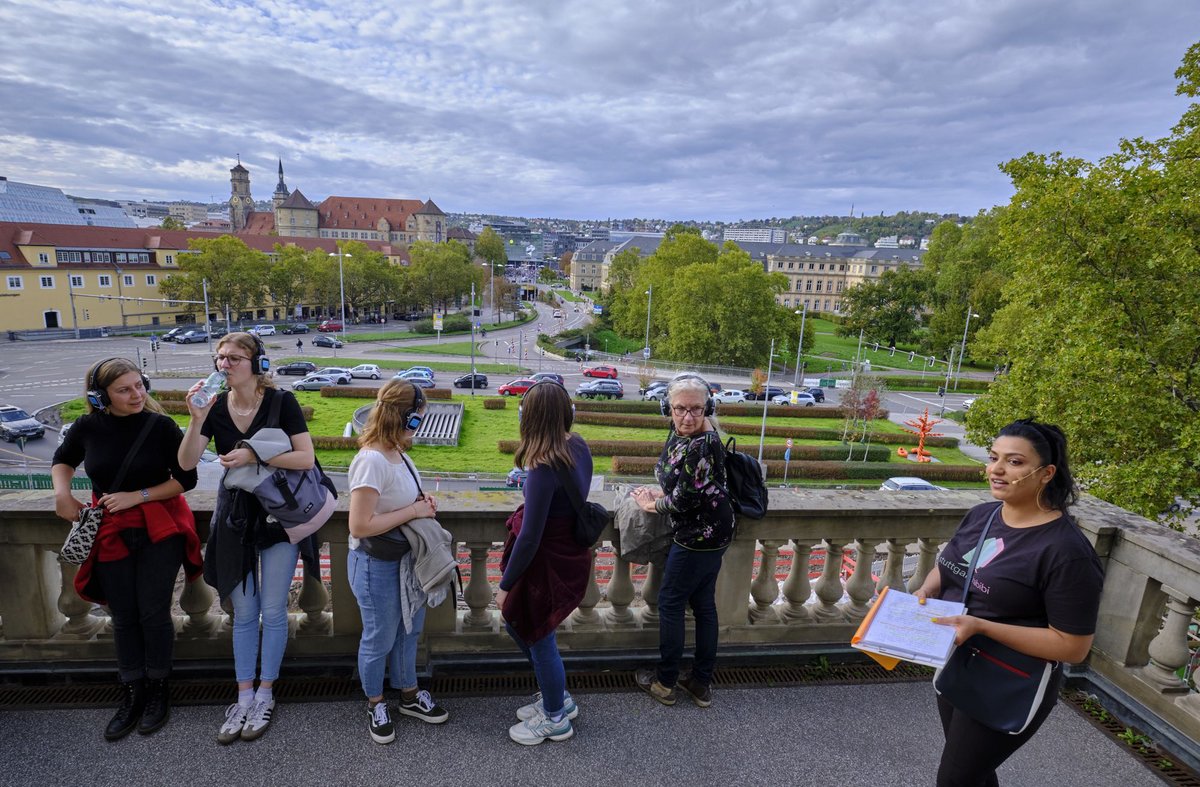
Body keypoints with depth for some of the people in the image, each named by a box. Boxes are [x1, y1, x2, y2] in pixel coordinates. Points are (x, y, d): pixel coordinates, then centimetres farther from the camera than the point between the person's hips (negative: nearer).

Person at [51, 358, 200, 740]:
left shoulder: (160, 426, -13)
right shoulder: (88, 427, -5)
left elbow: (186, 479, -10)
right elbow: (62, 460, 16)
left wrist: (136, 496, -16)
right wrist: (62, 493, -1)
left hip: (159, 529, -3)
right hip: (111, 532, 3)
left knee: (153, 612, 1)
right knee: (123, 617, 11)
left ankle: (158, 690, 21)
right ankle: (132, 695, 27)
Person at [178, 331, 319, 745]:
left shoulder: (281, 402, -14)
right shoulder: (215, 406, -2)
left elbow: (306, 458, -19)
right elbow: (186, 463, -9)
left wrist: (254, 455, -26)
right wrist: (197, 419, -22)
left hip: (278, 515, -3)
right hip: (235, 514, 4)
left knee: (272, 611, 5)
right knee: (244, 612, 13)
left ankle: (265, 695, 24)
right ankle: (244, 698, 27)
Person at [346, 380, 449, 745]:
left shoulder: (397, 452, -1)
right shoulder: (371, 460, -27)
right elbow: (359, 525, -29)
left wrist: (422, 503, -2)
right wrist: (413, 511, -23)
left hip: (405, 558, 8)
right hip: (377, 565, -8)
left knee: (409, 630, 23)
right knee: (380, 638, 13)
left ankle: (409, 693, 44)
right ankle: (375, 704, 38)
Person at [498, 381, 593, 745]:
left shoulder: (544, 469, -29)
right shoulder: (578, 446, -4)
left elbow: (530, 538, -22)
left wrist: (505, 584, -12)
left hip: (549, 563, -9)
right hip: (571, 554, 9)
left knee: (540, 641, 15)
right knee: (517, 624, 26)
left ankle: (555, 719, 40)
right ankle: (558, 697, 44)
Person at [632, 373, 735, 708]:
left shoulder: (702, 445, -27)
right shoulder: (680, 433, 2)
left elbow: (685, 498, -23)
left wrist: (653, 505, -6)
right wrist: (658, 492, 0)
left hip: (698, 537, -9)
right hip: (712, 533, 9)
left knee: (670, 602, 7)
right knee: (703, 604, 17)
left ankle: (665, 682, 24)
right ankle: (702, 683, 31)